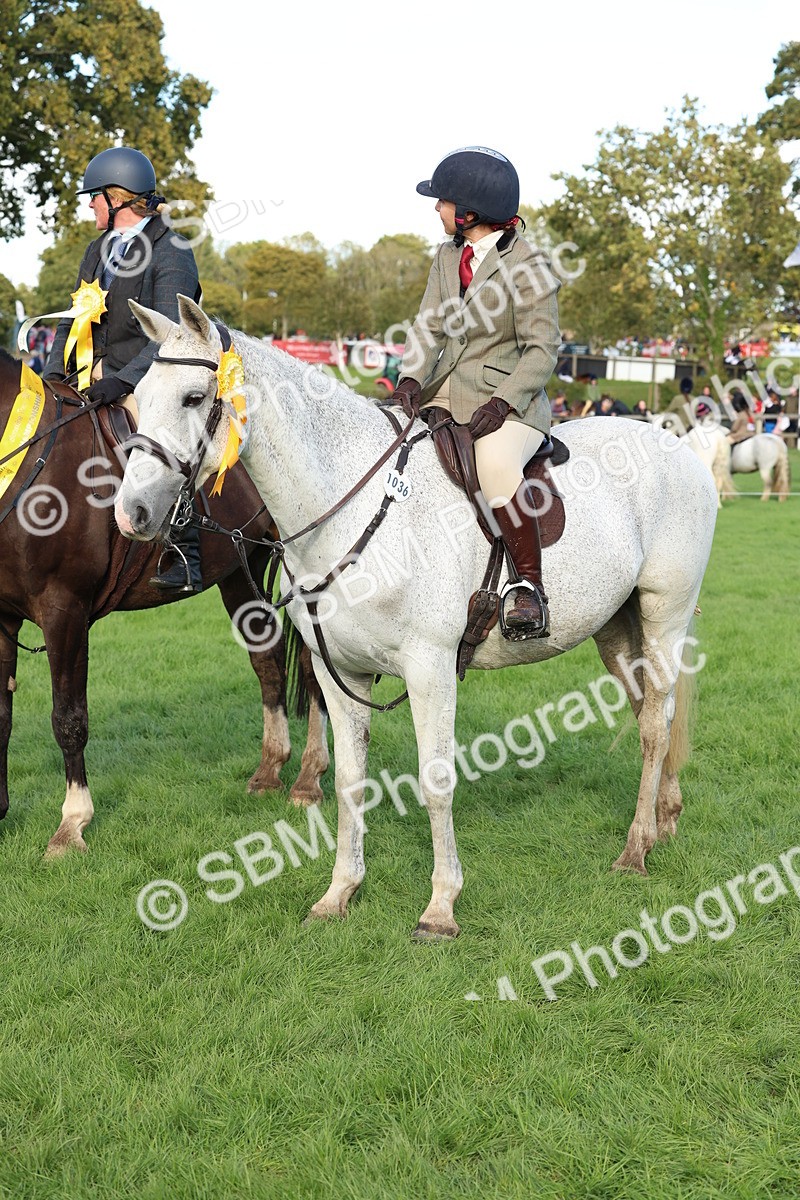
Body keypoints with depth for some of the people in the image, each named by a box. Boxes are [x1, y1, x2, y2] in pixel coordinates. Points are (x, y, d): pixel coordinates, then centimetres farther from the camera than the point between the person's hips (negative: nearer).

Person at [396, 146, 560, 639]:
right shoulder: (447, 257, 13)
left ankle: (528, 586, -27)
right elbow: (429, 326, 7)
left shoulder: (528, 266, -7)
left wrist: (503, 401, -23)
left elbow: (543, 349, -10)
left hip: (509, 400, -7)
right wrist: (413, 376, -12)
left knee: (495, 463, -37)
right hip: (442, 395, 8)